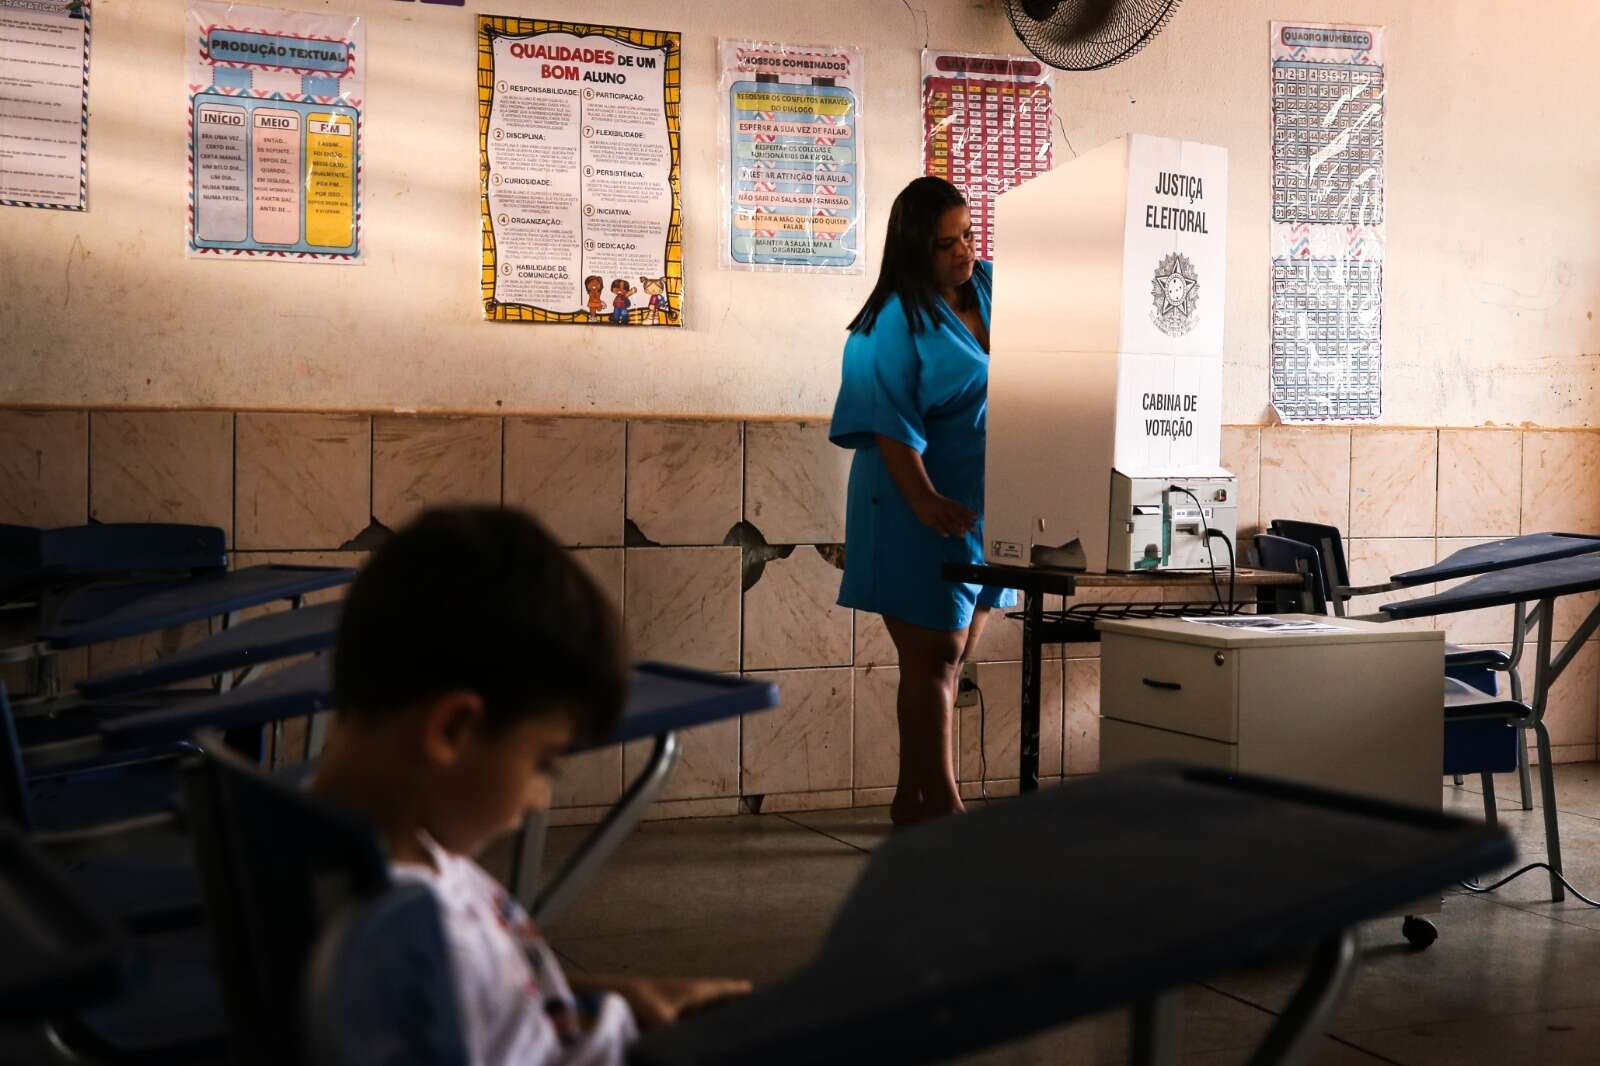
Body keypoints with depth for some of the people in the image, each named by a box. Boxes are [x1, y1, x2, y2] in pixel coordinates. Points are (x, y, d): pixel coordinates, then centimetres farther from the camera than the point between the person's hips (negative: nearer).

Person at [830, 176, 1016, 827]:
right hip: (926, 511, -7)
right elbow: (891, 425, -19)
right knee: (933, 657, -3)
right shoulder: (897, 320, -13)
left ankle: (913, 798, 20)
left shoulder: (991, 287, 7)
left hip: (987, 506, 7)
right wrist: (925, 502, -27)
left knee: (952, 655, 11)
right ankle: (940, 804, 3)